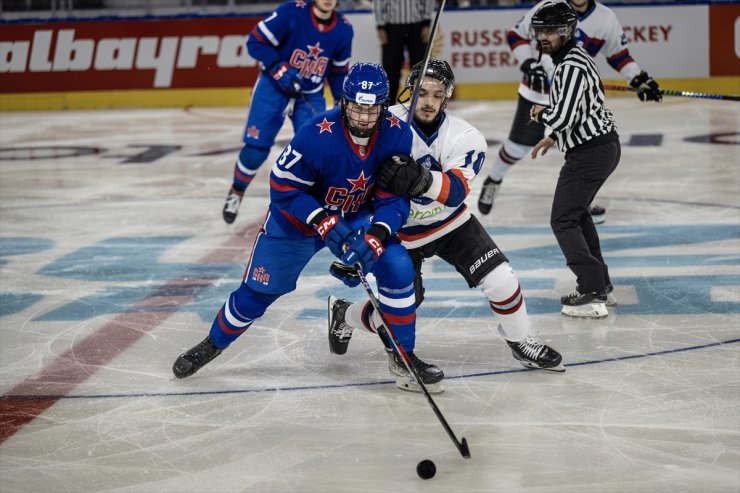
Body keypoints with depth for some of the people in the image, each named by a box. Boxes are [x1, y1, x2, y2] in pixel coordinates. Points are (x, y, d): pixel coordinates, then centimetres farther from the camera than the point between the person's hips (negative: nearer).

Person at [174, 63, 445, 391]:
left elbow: (395, 198, -17)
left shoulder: (397, 135, -22)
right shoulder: (317, 135, -33)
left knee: (398, 268, -18)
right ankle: (213, 344, 33)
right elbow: (283, 187, -23)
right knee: (259, 289, 6)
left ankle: (404, 355, 0)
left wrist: (376, 236, -34)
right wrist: (323, 222, -33)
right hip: (298, 216, -2)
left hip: (356, 218, 3)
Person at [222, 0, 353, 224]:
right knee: (256, 148, -5)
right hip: (273, 86, -3)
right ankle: (236, 193, 20)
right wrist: (279, 69, -27)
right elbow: (256, 41, -17)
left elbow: (339, 70, 9)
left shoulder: (343, 29, -6)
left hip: (311, 94, 3)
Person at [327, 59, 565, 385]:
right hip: (402, 232, -2)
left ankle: (521, 342, 18)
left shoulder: (465, 138, -19)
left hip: (451, 224, 2)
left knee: (500, 281, -9)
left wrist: (421, 180, -55)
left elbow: (456, 190, -35)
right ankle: (343, 315, 26)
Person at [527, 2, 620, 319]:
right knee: (576, 211, 25)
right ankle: (599, 280, 31)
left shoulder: (571, 66, -20)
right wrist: (553, 137, 25)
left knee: (563, 219, -8)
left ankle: (592, 294, -14)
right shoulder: (573, 58, 13)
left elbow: (563, 117, -27)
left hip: (591, 151, -11)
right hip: (602, 144, 11)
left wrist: (540, 114, -7)